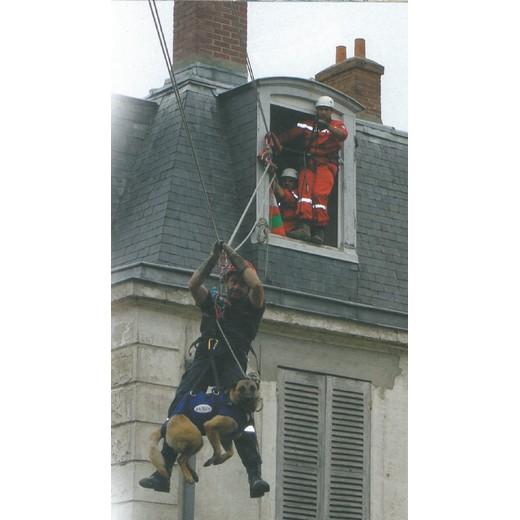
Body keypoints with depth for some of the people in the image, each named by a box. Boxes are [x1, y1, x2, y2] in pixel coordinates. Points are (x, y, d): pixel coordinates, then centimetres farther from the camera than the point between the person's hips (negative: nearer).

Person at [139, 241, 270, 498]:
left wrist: (235, 257, 8)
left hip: (232, 363, -3)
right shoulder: (213, 302, 26)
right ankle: (163, 473, -15)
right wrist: (213, 258, 9)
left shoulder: (251, 307, 18)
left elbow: (256, 285, -1)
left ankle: (255, 476, -28)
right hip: (204, 359, 3)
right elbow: (193, 285, 11)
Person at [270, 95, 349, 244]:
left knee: (320, 194, -18)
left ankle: (319, 230, -21)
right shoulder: (308, 125, 16)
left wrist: (328, 127, -32)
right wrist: (277, 141, -16)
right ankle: (303, 226, -30)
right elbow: (290, 134, 3)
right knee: (305, 191, -18)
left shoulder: (337, 125, 9)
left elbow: (343, 134, -14)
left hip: (326, 166, -3)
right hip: (308, 165, 3)